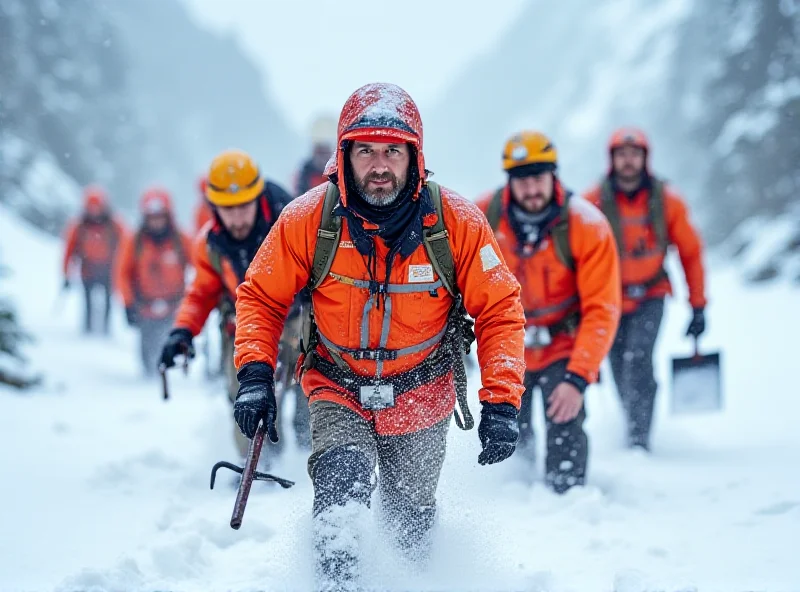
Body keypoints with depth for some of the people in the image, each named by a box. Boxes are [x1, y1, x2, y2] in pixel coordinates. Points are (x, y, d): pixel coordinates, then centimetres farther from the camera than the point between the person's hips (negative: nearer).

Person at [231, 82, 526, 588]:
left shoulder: (456, 222, -18)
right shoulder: (308, 220, -17)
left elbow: (500, 310, -12)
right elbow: (261, 297, -4)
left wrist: (501, 402, -20)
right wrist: (256, 374, -18)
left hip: (423, 395, 1)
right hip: (338, 392, -1)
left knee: (411, 525, 15)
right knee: (343, 482, -29)